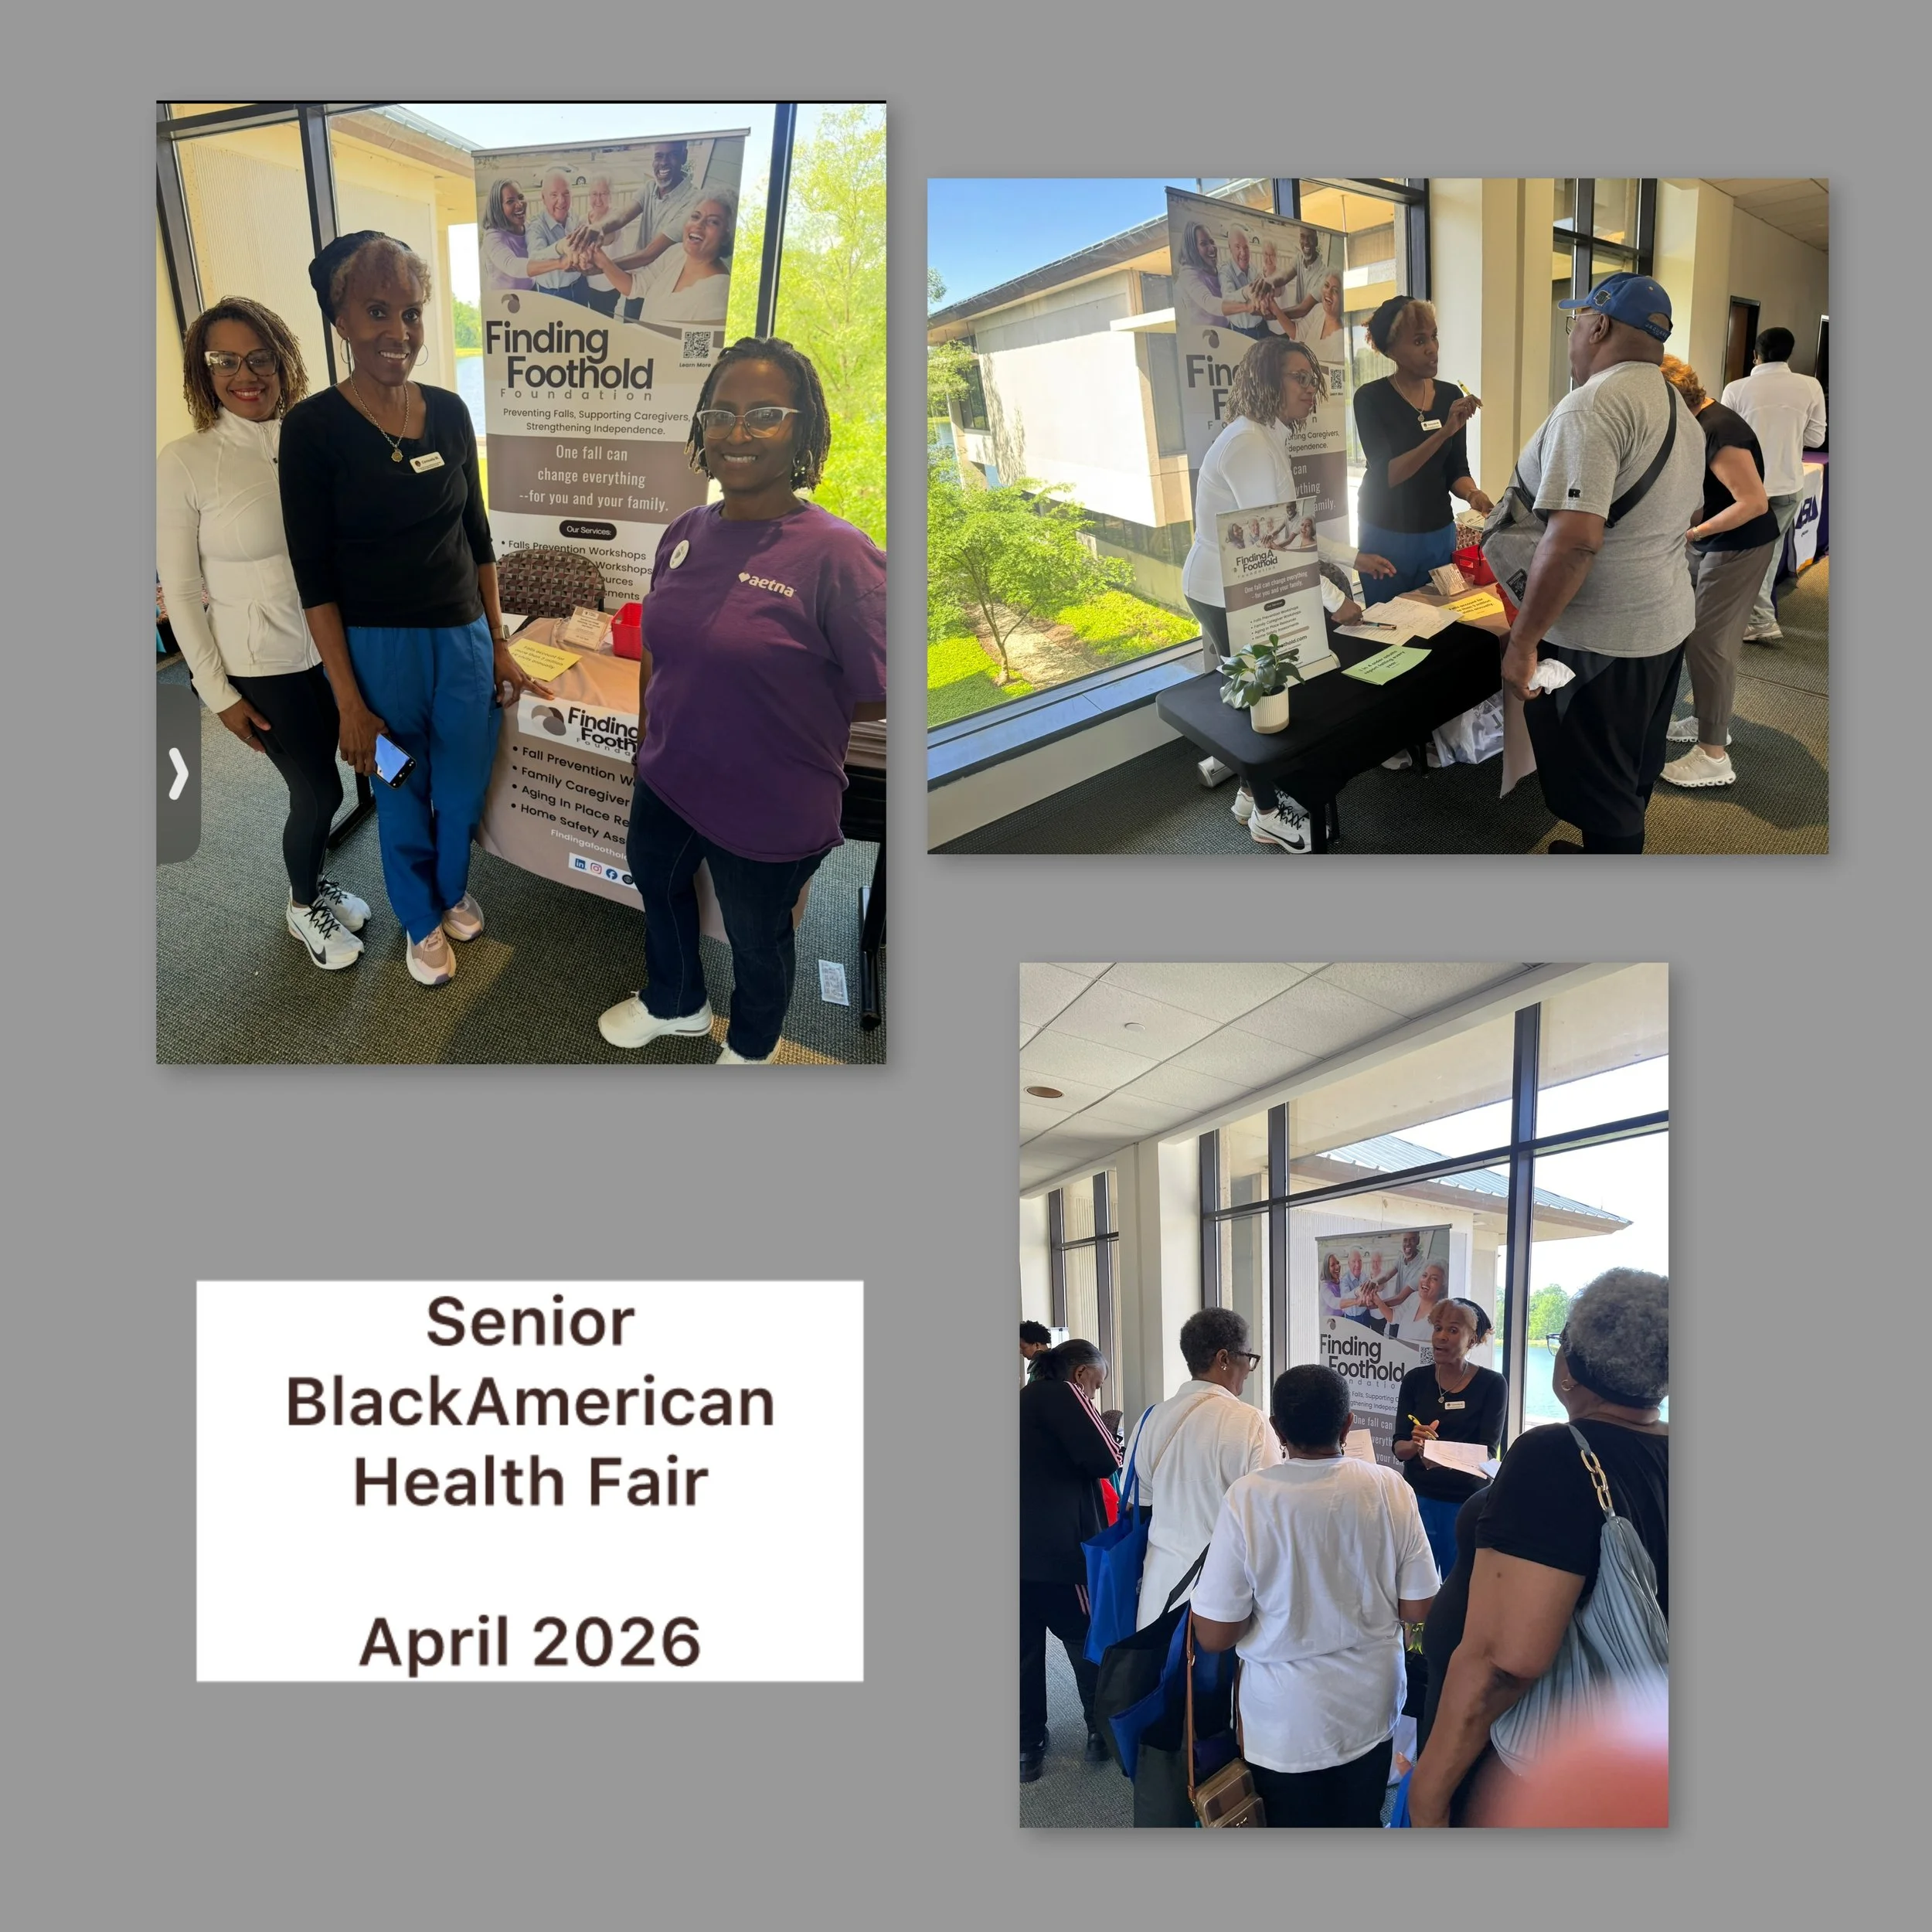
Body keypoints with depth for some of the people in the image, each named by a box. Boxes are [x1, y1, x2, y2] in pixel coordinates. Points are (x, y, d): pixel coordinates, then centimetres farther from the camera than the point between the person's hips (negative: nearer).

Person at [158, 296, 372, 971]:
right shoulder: (184, 464, -14)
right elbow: (180, 591, -9)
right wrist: (218, 693, -8)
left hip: (333, 648, 4)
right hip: (263, 666, -4)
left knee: (316, 783, 18)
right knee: (319, 791, 5)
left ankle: (313, 884, 44)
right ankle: (302, 906, 32)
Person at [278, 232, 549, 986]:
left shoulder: (448, 412, 0)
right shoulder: (314, 427, -13)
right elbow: (313, 576, -12)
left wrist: (497, 643, 10)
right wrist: (349, 704, -13)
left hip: (462, 637, 4)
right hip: (375, 647, -4)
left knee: (463, 786, 18)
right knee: (402, 797, 13)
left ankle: (453, 891, 46)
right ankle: (422, 921, 38)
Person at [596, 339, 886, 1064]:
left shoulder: (837, 555, -25)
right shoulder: (685, 534, -4)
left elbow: (880, 698, -22)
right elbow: (656, 654, 10)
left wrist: (776, 708, -10)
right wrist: (649, 742, 14)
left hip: (770, 813, -6)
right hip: (667, 782, 6)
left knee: (756, 937, 19)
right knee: (656, 886, 30)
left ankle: (750, 1048, 50)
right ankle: (674, 1002, 60)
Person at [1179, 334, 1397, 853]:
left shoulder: (1270, 439, 9)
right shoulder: (1250, 444, -25)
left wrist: (1353, 556, 12)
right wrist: (1334, 601, -20)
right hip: (1226, 598, -10)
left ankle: (1253, 794, 33)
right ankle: (1267, 816, 16)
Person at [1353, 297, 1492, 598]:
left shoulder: (1450, 395, 2)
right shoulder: (1371, 398, -11)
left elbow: (1456, 470, 6)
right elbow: (1387, 474, -20)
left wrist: (1472, 494, -16)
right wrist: (1444, 432, -28)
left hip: (1440, 534, 4)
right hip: (1386, 536, -4)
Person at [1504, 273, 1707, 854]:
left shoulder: (1593, 406, -21)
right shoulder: (1678, 409, 11)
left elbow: (1573, 540, -30)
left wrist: (1521, 641, -25)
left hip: (1599, 642, -10)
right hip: (1666, 623, 10)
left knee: (1600, 793, 5)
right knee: (1631, 780, 24)